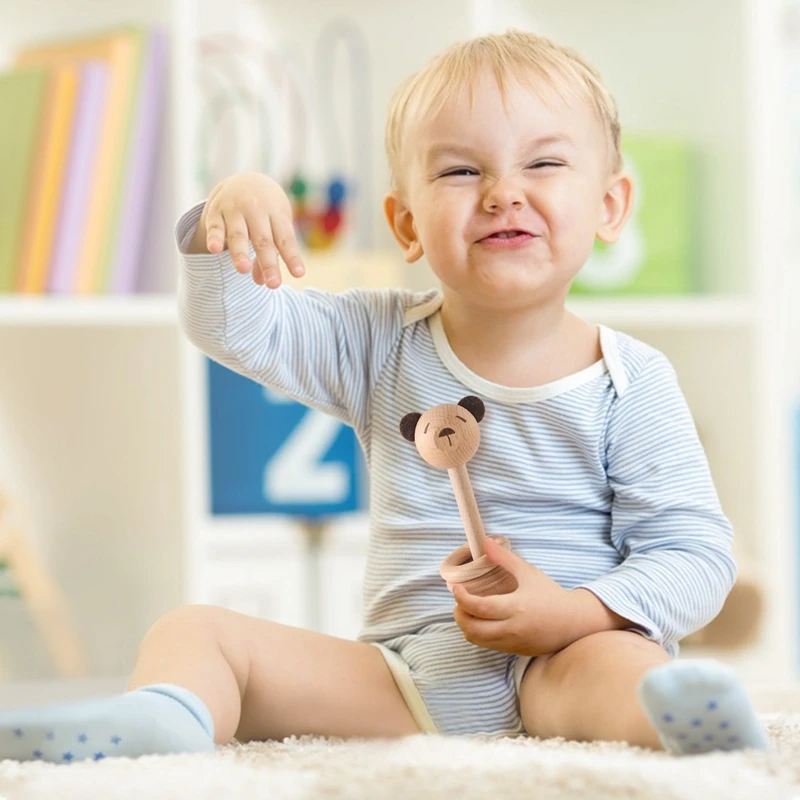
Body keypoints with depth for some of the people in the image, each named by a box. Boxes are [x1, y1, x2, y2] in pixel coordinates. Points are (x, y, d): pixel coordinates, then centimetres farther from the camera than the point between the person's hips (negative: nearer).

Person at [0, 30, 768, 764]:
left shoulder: (630, 383, -3)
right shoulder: (381, 344, 8)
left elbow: (696, 553, -5)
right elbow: (233, 328, 5)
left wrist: (573, 616, -23)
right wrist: (223, 222, -17)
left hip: (553, 665, -3)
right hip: (400, 677, 4)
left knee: (607, 662, -38)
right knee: (192, 631, -12)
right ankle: (163, 715, -42)